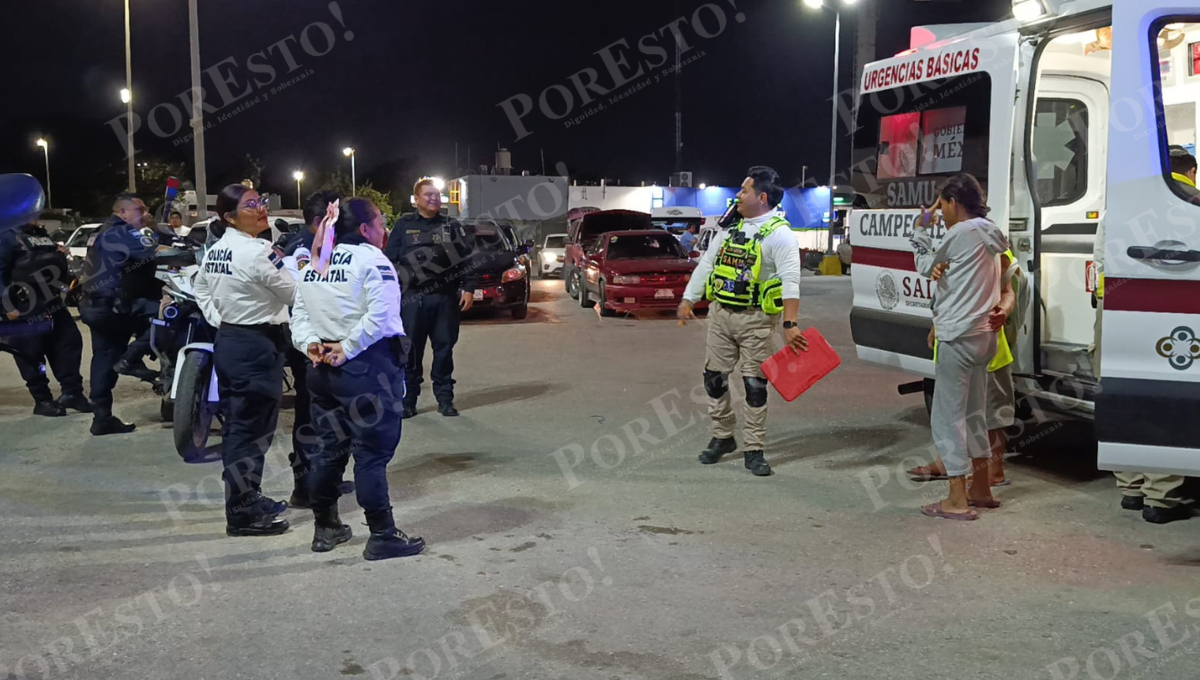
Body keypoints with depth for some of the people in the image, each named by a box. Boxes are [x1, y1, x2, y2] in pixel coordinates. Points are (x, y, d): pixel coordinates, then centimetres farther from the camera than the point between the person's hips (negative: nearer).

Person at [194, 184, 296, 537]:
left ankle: (247, 498, 30)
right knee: (253, 429, -3)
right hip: (256, 346, -10)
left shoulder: (214, 251, 9)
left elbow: (201, 289, 22)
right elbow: (294, 293, -11)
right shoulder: (257, 252, -19)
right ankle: (242, 515, 3)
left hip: (227, 341, 10)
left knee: (237, 426, 17)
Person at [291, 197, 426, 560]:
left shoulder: (315, 263, 14)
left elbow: (300, 313, 11)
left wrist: (309, 343, -3)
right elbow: (380, 314, -22)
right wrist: (347, 348, -16)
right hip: (367, 367, -8)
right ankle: (382, 536, 3)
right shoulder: (371, 260, -10)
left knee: (330, 449, 17)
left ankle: (325, 528, 26)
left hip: (322, 366, 8)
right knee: (372, 453, -3)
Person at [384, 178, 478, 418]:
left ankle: (445, 399, 13)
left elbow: (467, 257, 8)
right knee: (411, 350, 2)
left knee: (444, 349, 5)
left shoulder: (452, 226, 11)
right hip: (412, 298, -1)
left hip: (446, 298, 1)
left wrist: (468, 288, -2)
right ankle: (407, 400, 8)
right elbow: (389, 260, 4)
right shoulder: (404, 225, 7)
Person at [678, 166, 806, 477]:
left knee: (754, 384, -1)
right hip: (720, 314, 6)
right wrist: (687, 300, 13)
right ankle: (722, 437, 26)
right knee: (714, 378, 10)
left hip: (755, 320, -6)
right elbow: (706, 264, 16)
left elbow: (790, 281, -20)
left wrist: (789, 324, -28)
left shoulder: (779, 233, -11)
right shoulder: (731, 227, 11)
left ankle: (754, 450, 8)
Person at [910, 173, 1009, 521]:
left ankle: (958, 500, -6)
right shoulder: (991, 233, 14)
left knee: (948, 415, -5)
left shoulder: (961, 233, -13)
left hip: (958, 336, -10)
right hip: (983, 335, 10)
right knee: (973, 413, 19)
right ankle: (981, 488, 28)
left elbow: (926, 266, 0)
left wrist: (920, 229, 10)